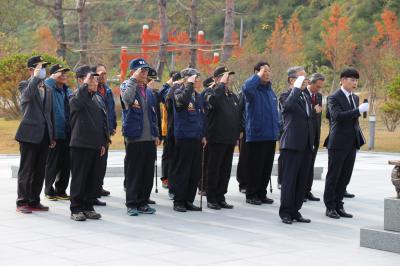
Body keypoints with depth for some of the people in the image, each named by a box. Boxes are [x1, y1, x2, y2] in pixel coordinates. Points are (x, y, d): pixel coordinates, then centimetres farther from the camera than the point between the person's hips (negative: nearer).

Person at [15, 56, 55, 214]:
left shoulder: (47, 89, 18)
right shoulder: (25, 85, -1)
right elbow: (27, 95, -27)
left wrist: (52, 136, 16)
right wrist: (36, 77, -21)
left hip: (44, 135, 6)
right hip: (30, 134, -6)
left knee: (40, 171, 8)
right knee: (26, 169, -1)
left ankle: (34, 201, 16)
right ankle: (22, 202, 5)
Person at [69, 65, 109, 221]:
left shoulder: (96, 99, 16)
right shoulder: (75, 98, -7)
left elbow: (103, 121, 21)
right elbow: (79, 102, -34)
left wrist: (104, 142, 17)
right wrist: (86, 84, -27)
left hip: (96, 145, 7)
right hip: (80, 144, -7)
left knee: (94, 179, 9)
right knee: (79, 178, -2)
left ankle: (88, 207, 18)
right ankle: (76, 209, 5)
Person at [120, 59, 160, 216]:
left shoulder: (148, 92, 18)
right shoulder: (126, 86, -2)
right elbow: (127, 98, -27)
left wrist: (156, 134, 17)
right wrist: (134, 79, -24)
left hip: (149, 138, 6)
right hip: (134, 137, -6)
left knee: (148, 172, 7)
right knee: (133, 172, -2)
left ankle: (143, 202, 16)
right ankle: (131, 204, 5)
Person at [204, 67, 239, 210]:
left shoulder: (233, 96, 15)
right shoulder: (211, 93, -6)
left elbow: (238, 117, 20)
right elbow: (212, 100, -32)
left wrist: (237, 136, 16)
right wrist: (222, 84, -23)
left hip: (230, 139, 6)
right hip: (216, 139, -6)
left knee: (225, 171, 10)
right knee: (213, 170, 0)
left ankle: (220, 198, 18)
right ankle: (211, 199, 7)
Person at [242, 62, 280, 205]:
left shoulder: (270, 91, 14)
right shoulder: (253, 90, -9)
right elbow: (246, 87, -35)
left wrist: (277, 130, 17)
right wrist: (259, 76, -24)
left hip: (270, 136, 7)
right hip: (256, 135, -7)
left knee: (267, 167, 11)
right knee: (255, 167, 0)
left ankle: (261, 193, 21)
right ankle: (251, 195, 9)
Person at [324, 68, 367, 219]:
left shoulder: (355, 98, 14)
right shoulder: (334, 98, -9)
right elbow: (338, 116, -24)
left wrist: (359, 139, 16)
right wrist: (359, 110, -29)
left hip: (352, 144, 7)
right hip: (338, 144, -7)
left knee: (345, 177, 9)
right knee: (333, 176, 2)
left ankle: (338, 205, 17)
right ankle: (330, 207, 9)